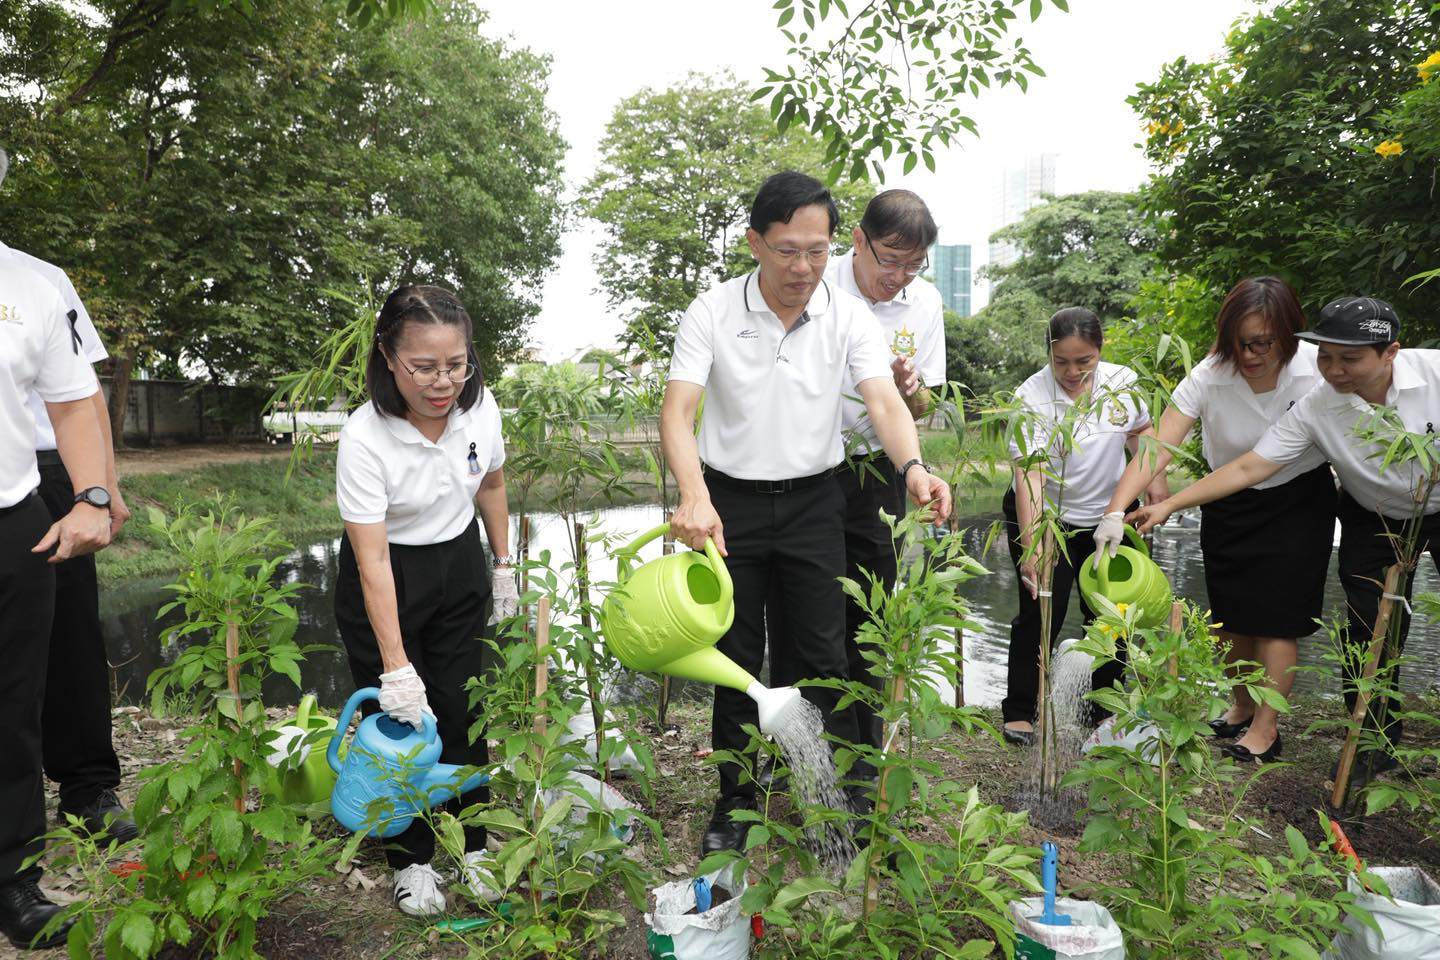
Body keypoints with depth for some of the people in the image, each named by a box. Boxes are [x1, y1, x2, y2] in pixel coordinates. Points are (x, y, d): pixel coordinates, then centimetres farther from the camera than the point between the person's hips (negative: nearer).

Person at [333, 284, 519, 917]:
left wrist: (503, 566, 12)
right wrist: (395, 667, -29)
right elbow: (373, 560, -28)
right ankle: (411, 860, 22)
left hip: (460, 566, 4)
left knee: (459, 710, 8)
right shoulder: (364, 438, -29)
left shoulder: (480, 407, -15)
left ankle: (473, 846, 25)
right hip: (386, 580, -3)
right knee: (400, 719, 2)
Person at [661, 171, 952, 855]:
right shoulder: (712, 313, -10)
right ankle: (735, 800, 27)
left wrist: (913, 467, -38)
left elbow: (884, 401, -16)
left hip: (813, 502, 1)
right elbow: (677, 410, -20)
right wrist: (694, 494, -38)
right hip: (730, 502, 0)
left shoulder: (849, 317, -5)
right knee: (736, 659, 10)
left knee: (822, 657, 6)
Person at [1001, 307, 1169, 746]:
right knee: (1041, 612, -7)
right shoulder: (1032, 397, -21)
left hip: (1109, 516, 4)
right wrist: (1031, 545, -37)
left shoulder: (1122, 382, -7)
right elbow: (1029, 475, -29)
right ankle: (1018, 710, 7)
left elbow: (1141, 432, 14)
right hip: (1045, 516, -4)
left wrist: (1156, 481, -2)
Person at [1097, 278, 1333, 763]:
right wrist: (1116, 512, -42)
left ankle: (1265, 728, 12)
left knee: (1275, 617, -3)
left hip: (1300, 501, -1)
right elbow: (1157, 449, -31)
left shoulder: (1317, 368, -21)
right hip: (1228, 505, 2)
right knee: (1231, 616, 11)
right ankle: (1242, 707, 34)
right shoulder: (1208, 378, -23)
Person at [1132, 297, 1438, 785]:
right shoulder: (1314, 410, -25)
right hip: (1375, 522, 1)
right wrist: (1169, 504, -32)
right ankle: (1376, 742, 20)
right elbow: (1246, 468, -26)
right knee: (1369, 634, 2)